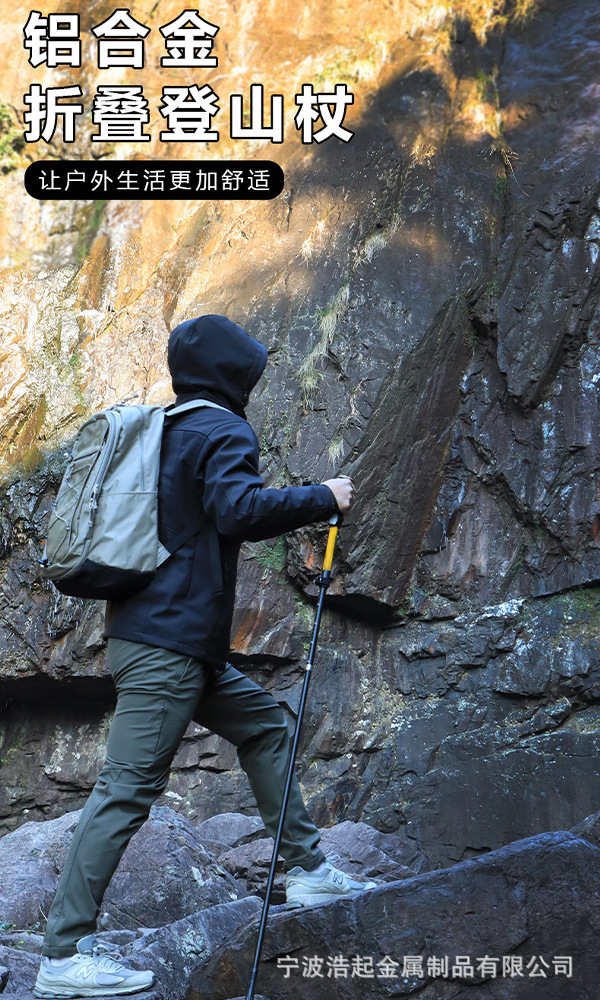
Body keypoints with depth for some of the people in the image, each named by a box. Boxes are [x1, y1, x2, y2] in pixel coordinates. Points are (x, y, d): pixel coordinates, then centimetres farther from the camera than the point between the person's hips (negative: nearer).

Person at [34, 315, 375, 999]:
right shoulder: (223, 429, -8)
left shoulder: (162, 429, 19)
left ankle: (306, 870, 25)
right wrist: (323, 499, -14)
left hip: (180, 642, 10)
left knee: (264, 724, 18)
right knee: (128, 788, -9)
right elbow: (237, 506, -25)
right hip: (168, 640, -10)